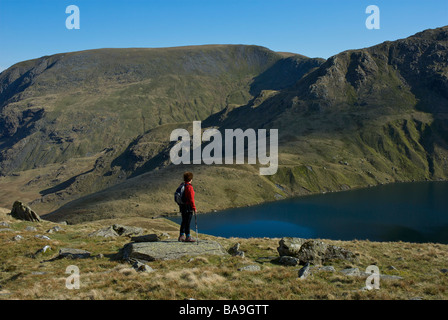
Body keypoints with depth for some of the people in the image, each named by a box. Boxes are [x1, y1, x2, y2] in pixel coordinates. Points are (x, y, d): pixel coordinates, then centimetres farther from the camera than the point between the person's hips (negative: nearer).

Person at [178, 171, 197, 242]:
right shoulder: (189, 187, -17)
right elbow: (191, 199, -19)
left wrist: (180, 207, 23)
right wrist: (194, 208, -16)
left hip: (182, 206, 8)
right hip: (188, 207, -8)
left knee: (184, 221, 15)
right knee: (188, 222, -3)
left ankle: (181, 236, 19)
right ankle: (188, 237, 1)